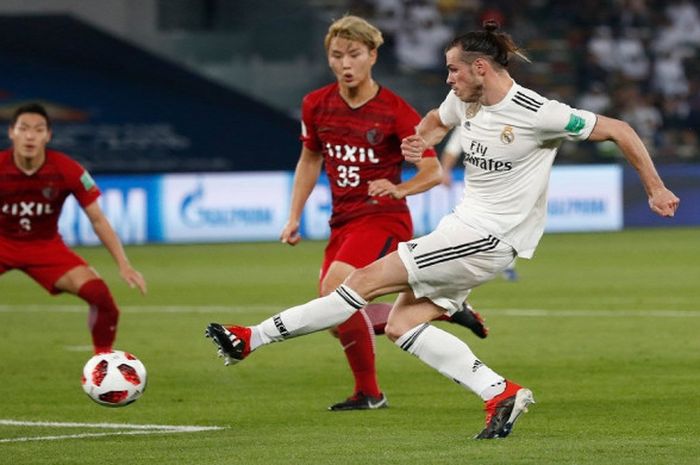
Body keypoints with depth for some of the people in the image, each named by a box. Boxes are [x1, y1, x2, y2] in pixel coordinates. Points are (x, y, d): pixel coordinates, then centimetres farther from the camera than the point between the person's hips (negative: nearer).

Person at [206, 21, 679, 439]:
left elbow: (619, 130, -10)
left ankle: (253, 338, -6)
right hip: (465, 228, 9)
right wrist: (420, 141, 5)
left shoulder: (536, 113, -17)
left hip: (490, 238, -9)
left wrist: (656, 188, -6)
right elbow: (435, 121, 29)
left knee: (368, 279, -11)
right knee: (401, 325, 0)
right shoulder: (464, 100, 6)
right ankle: (502, 393, -6)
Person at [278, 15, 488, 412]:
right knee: (343, 320, 2)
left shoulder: (394, 111, -12)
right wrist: (294, 217, 14)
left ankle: (368, 392, -13)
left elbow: (434, 171, -12)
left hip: (384, 218, -7)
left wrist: (398, 189, -31)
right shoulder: (316, 106, 2)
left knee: (335, 289, -28)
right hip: (343, 222, 7)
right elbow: (310, 159, 19)